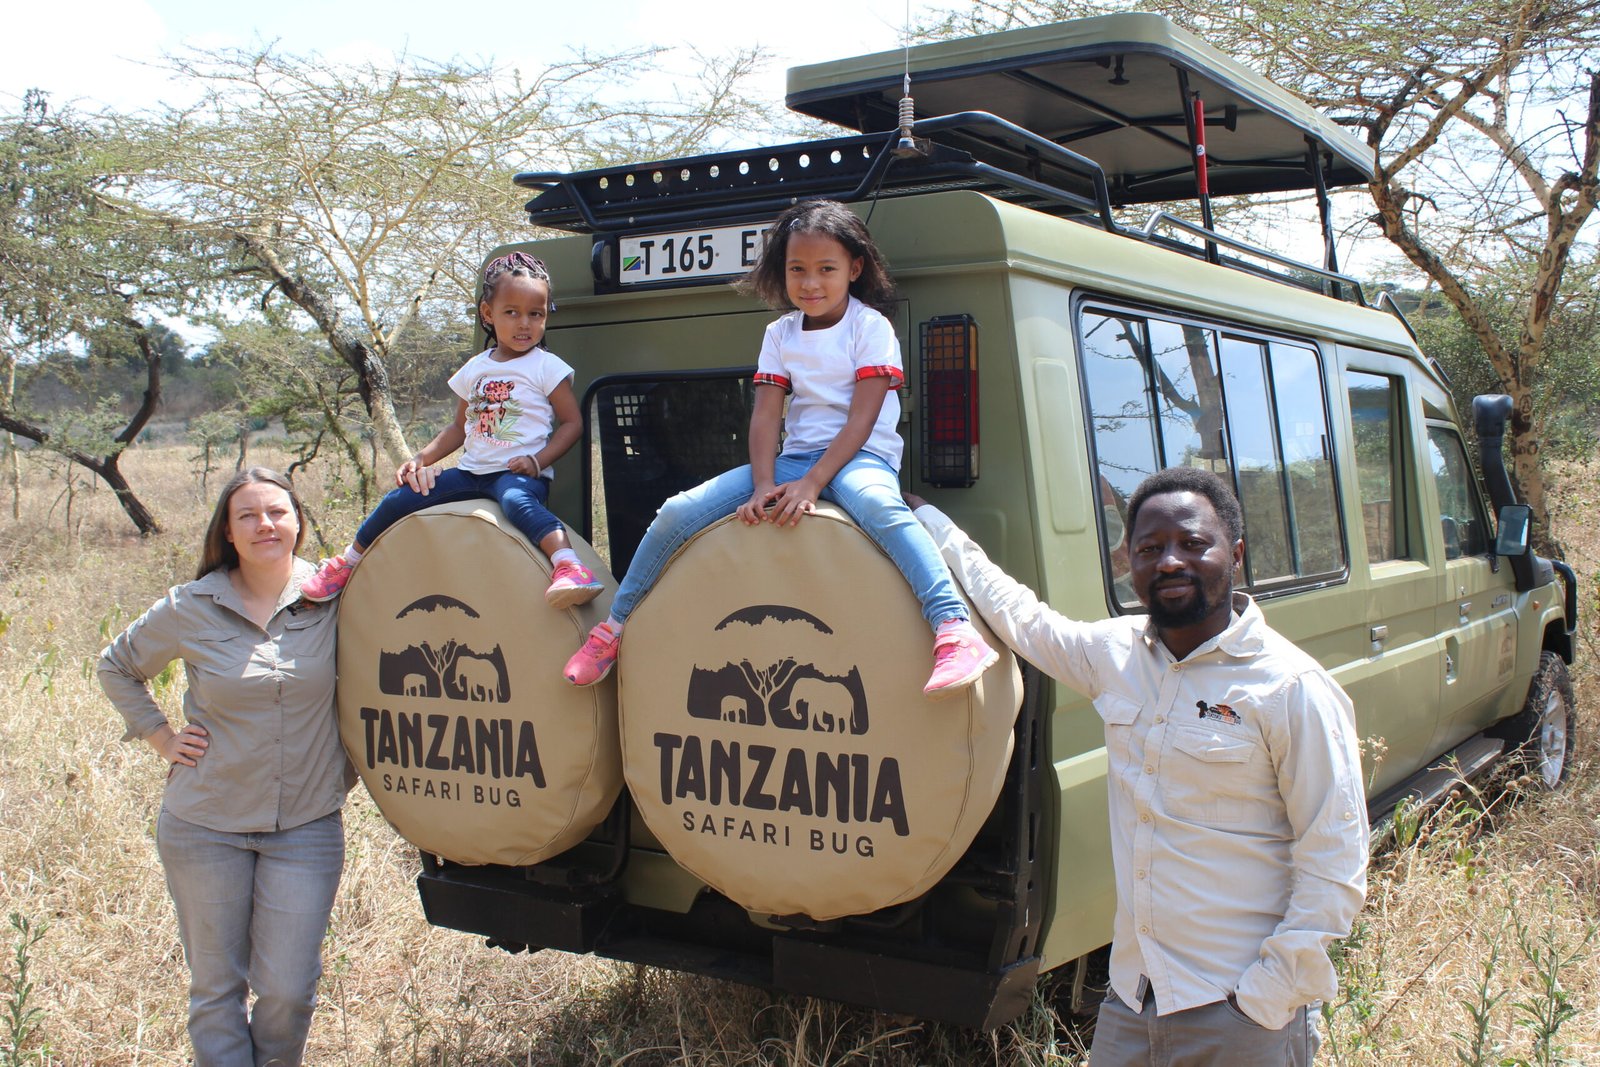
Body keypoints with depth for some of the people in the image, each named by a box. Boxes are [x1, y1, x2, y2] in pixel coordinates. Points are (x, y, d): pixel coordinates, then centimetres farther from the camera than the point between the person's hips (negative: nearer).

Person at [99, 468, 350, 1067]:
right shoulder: (191, 609, -3)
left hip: (306, 826, 0)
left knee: (288, 990, 1)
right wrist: (162, 738, 6)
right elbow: (117, 667, 12)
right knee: (215, 988, 10)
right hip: (205, 825, 1)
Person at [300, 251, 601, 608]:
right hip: (471, 471, 6)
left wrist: (537, 460, -17)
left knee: (517, 500, -41)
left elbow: (572, 422, -3)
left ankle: (568, 564, -59)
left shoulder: (547, 366, -2)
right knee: (399, 499, -1)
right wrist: (421, 458, 11)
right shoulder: (475, 368, 14)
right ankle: (349, 561, 21)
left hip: (520, 474, -6)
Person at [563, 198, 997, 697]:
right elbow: (765, 417, 2)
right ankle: (615, 627, 6)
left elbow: (861, 420, -12)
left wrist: (811, 484, -23)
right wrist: (764, 486, -15)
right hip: (796, 457, 5)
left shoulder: (870, 326, -3)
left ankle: (954, 630, -52)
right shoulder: (780, 334, 10)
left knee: (877, 504, -43)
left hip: (861, 457, -5)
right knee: (679, 511, -9)